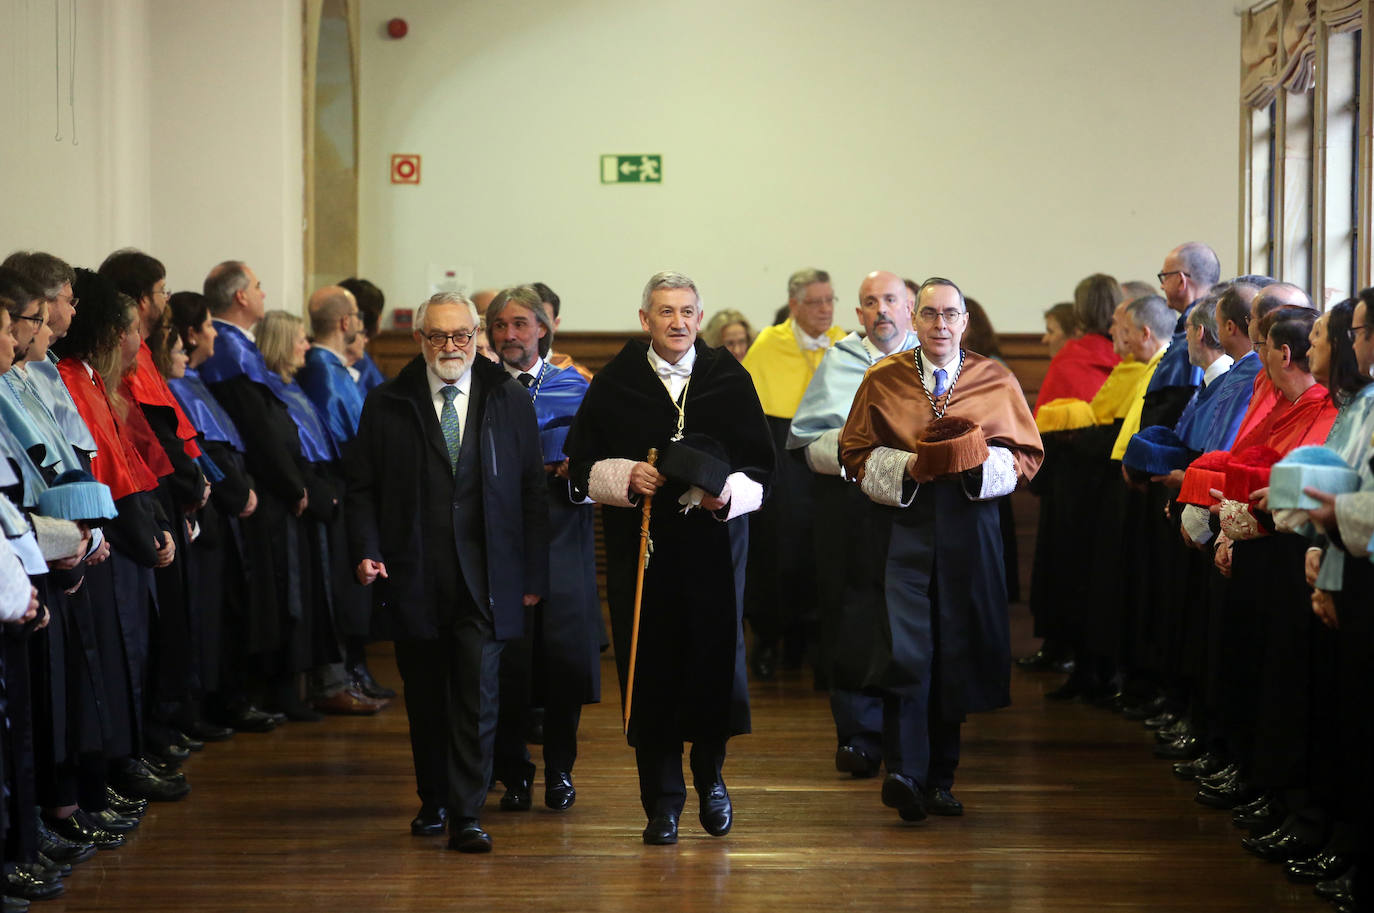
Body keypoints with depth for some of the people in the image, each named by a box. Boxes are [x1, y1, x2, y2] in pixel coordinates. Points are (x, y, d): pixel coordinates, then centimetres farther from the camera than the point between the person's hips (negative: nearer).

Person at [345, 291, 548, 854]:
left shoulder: (511, 402, 6)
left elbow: (533, 492, 7)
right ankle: (433, 801, 27)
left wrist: (533, 574, 3)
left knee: (477, 698, -8)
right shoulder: (387, 406, 6)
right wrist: (366, 550, -9)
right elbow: (361, 486, 7)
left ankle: (466, 817, -5)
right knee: (424, 701, 11)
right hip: (413, 579, 1)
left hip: (485, 580, -1)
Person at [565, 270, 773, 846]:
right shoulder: (613, 385, 4)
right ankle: (662, 801, 10)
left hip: (714, 544, 0)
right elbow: (580, 465, 5)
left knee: (715, 664, -2)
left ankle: (710, 775, 25)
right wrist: (625, 476, -14)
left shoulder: (731, 381, 5)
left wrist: (728, 493, -16)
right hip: (639, 545, 0)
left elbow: (760, 467, 4)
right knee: (648, 672, -1)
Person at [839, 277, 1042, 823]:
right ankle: (904, 773, -17)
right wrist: (906, 466, -10)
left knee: (957, 655, 4)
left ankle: (939, 778, 16)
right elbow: (854, 452, 8)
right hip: (902, 527, -1)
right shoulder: (883, 380, 7)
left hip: (968, 527, 1)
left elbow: (1027, 455, 8)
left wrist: (979, 461, -12)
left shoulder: (996, 382, 8)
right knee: (905, 649, -14)